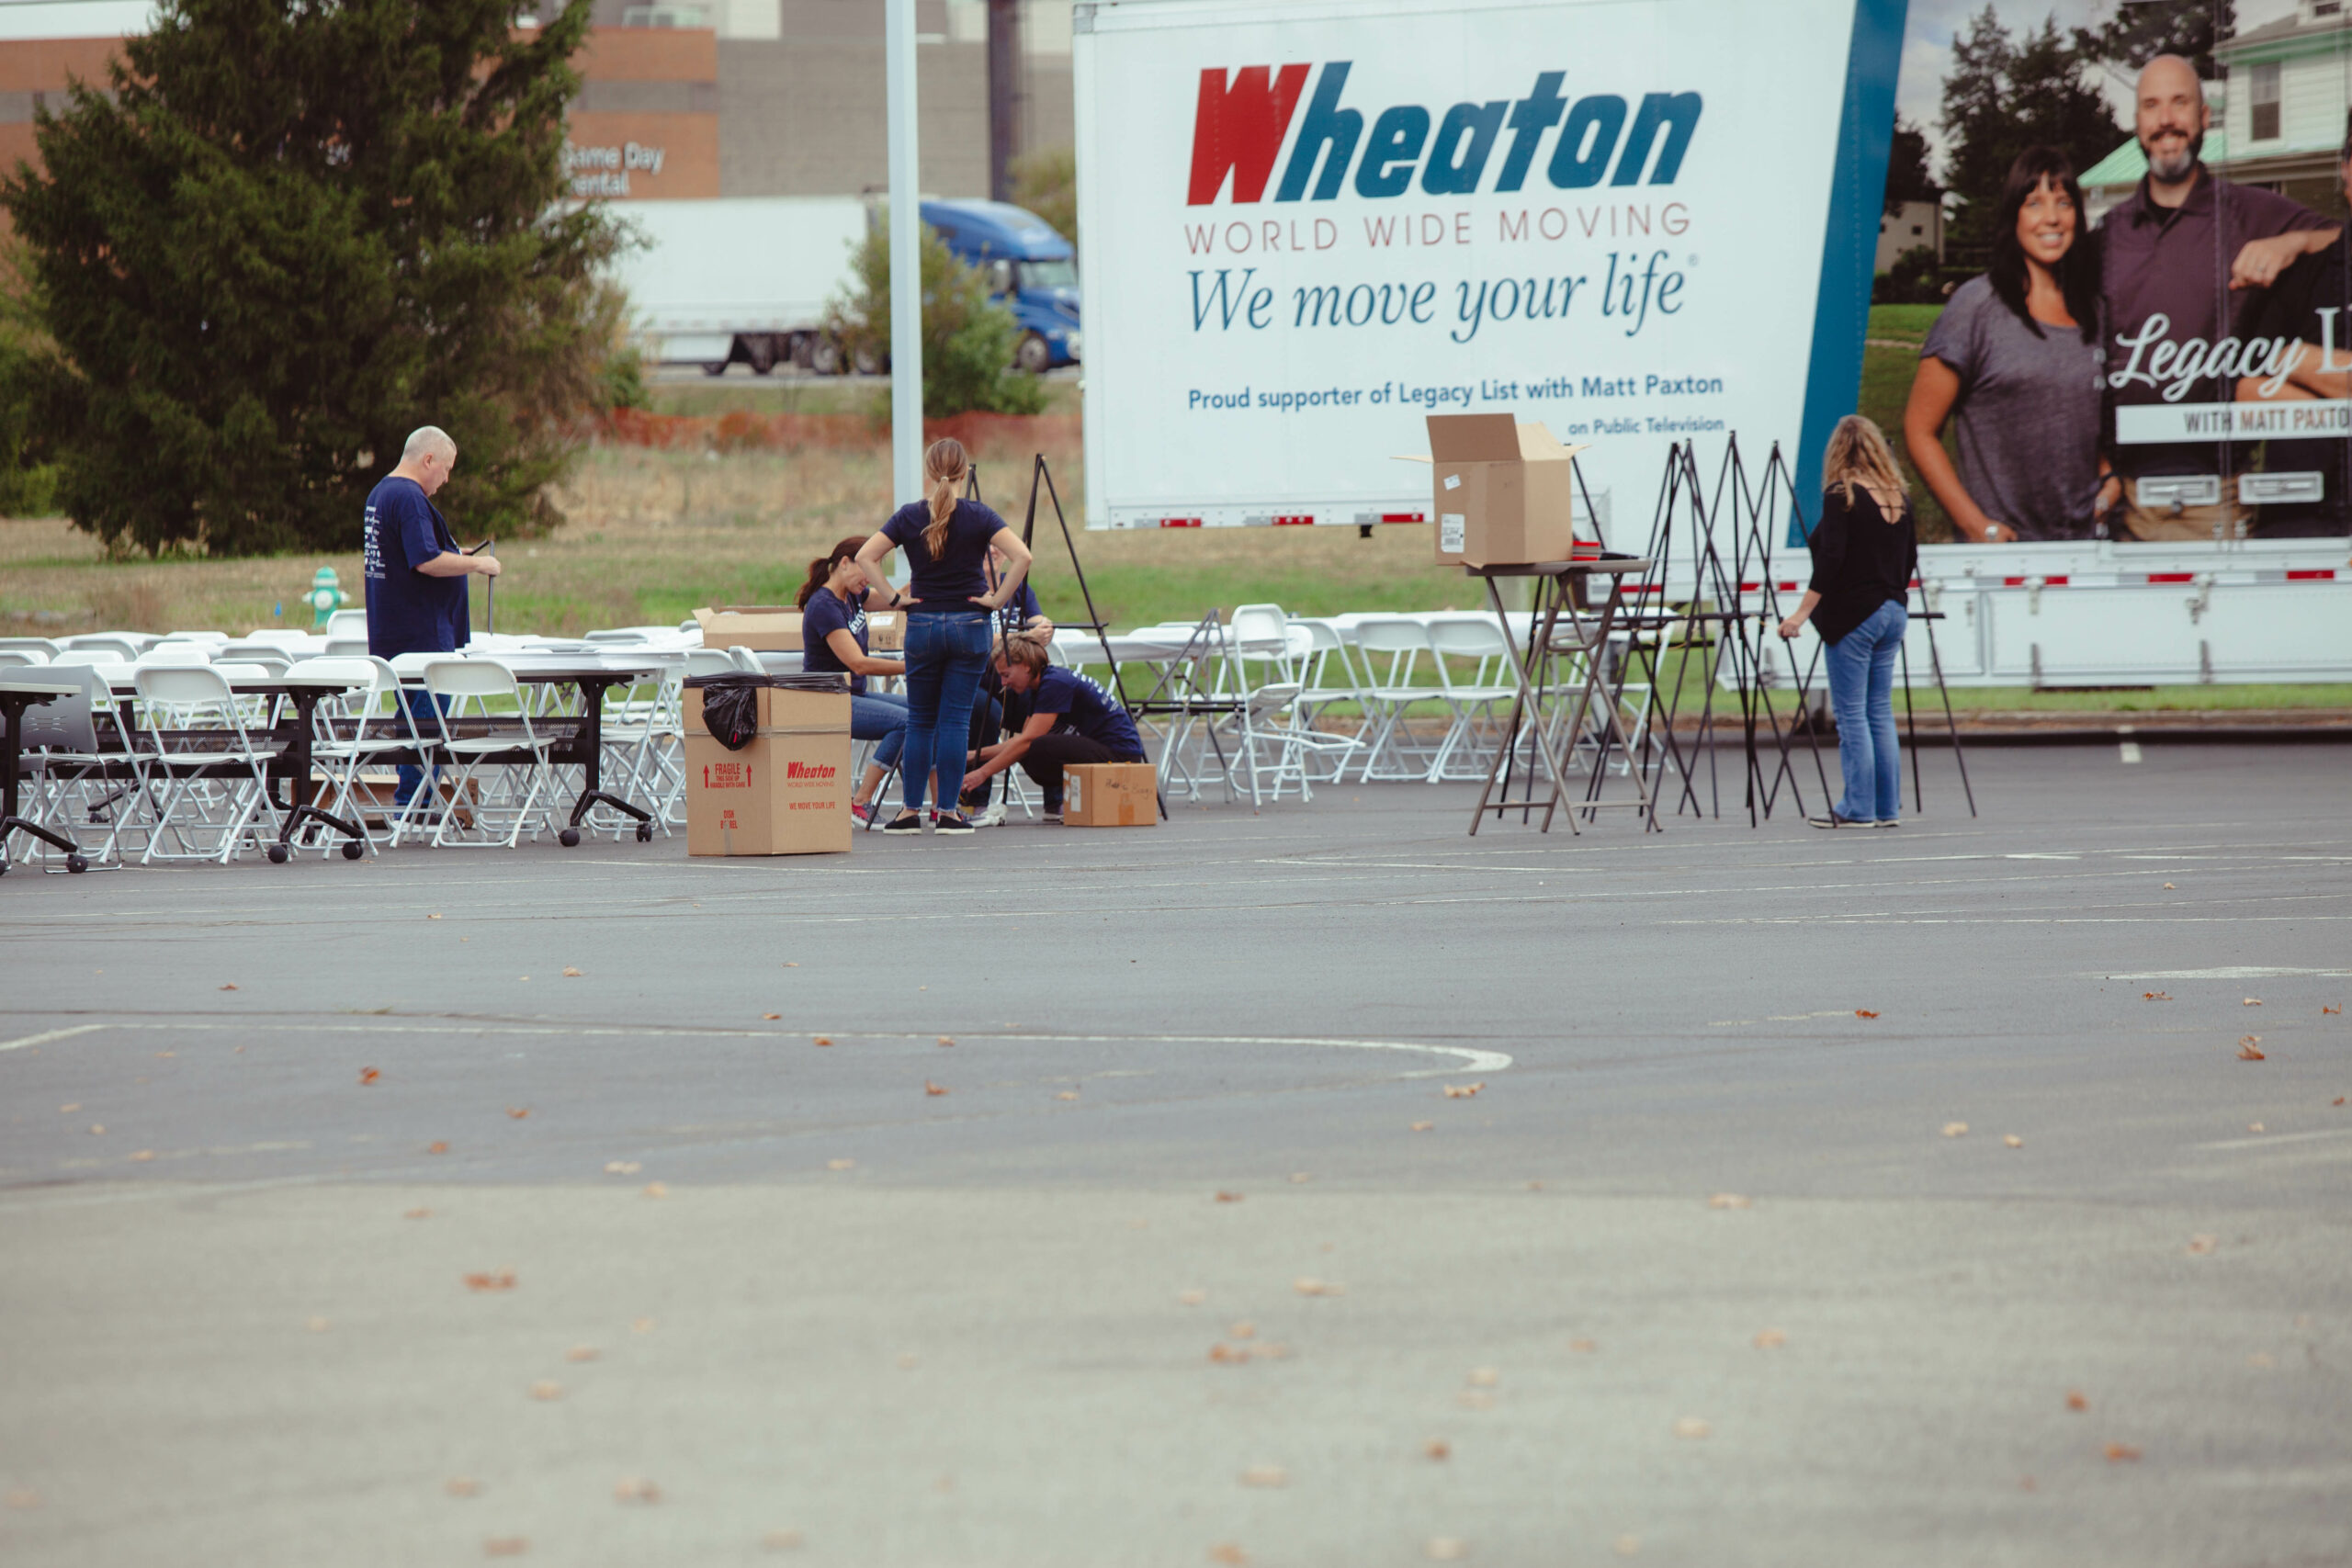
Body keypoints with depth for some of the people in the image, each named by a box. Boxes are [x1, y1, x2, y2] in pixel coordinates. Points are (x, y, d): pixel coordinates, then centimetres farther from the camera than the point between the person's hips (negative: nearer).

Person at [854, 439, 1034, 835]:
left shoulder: (909, 517, -2)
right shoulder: (978, 516, -5)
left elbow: (865, 556, -6)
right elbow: (1021, 556, -16)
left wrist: (892, 598, -2)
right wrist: (998, 599, -7)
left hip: (923, 624, 1)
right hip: (970, 624, -1)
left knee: (920, 722, 10)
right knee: (955, 719, 2)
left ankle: (911, 811, 9)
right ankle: (948, 812, 1)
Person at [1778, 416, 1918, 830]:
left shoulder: (1841, 496, -11)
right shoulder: (1897, 496, 9)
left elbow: (1830, 559, -18)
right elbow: (1910, 556, 16)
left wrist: (1804, 612, -16)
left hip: (1853, 616, -7)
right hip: (1892, 612, 7)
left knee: (1851, 714, -3)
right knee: (1881, 711, 11)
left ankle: (1859, 808, -4)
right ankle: (1887, 807, 11)